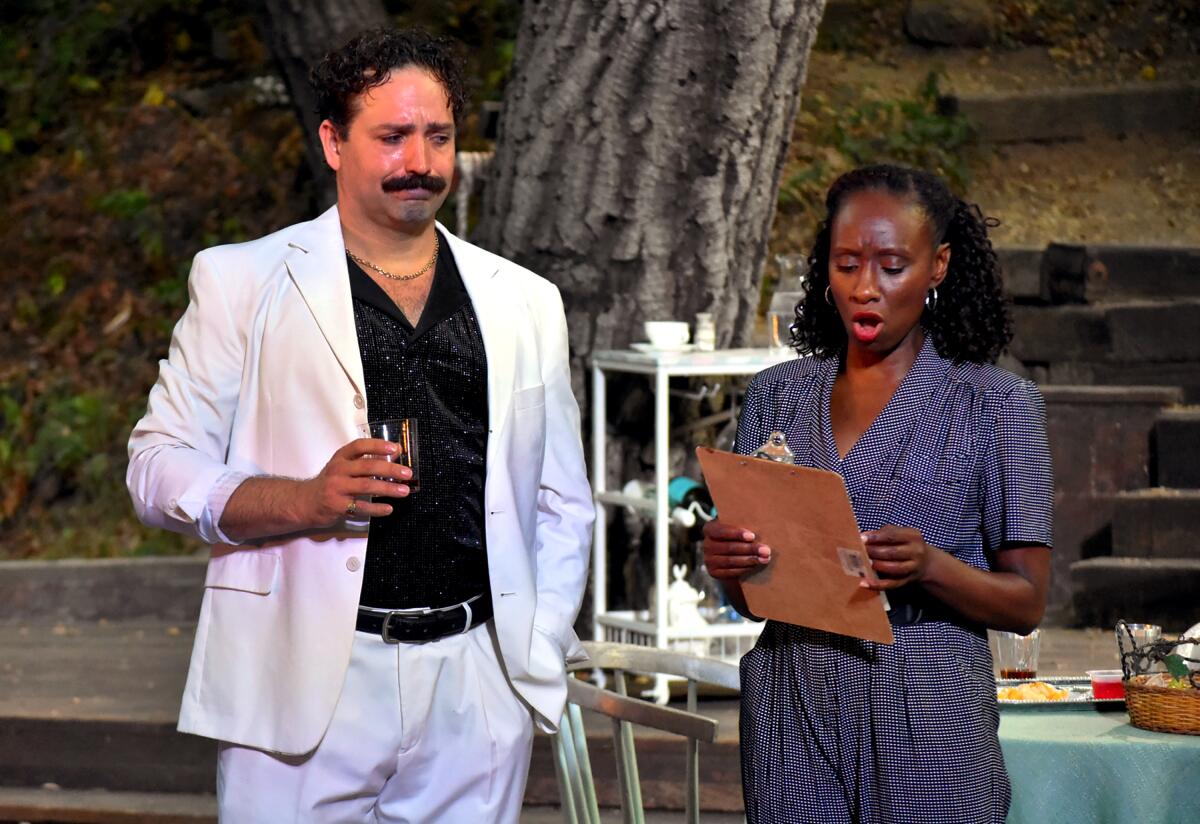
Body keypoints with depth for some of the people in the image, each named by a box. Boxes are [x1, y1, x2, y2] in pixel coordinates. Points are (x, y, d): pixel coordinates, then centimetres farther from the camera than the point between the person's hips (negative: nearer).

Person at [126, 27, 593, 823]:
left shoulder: (526, 303, 14)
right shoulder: (242, 283, 5)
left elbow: (563, 506, 18)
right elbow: (159, 467, 0)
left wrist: (540, 659, 5)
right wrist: (307, 500, -16)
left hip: (476, 694, 3)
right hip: (306, 685, -3)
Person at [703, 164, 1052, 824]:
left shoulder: (997, 403, 0)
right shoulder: (776, 395, 10)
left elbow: (1025, 602, -2)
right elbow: (748, 597, 14)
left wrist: (931, 567, -20)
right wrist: (726, 562, -9)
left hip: (932, 725, -3)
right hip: (792, 722, 3)